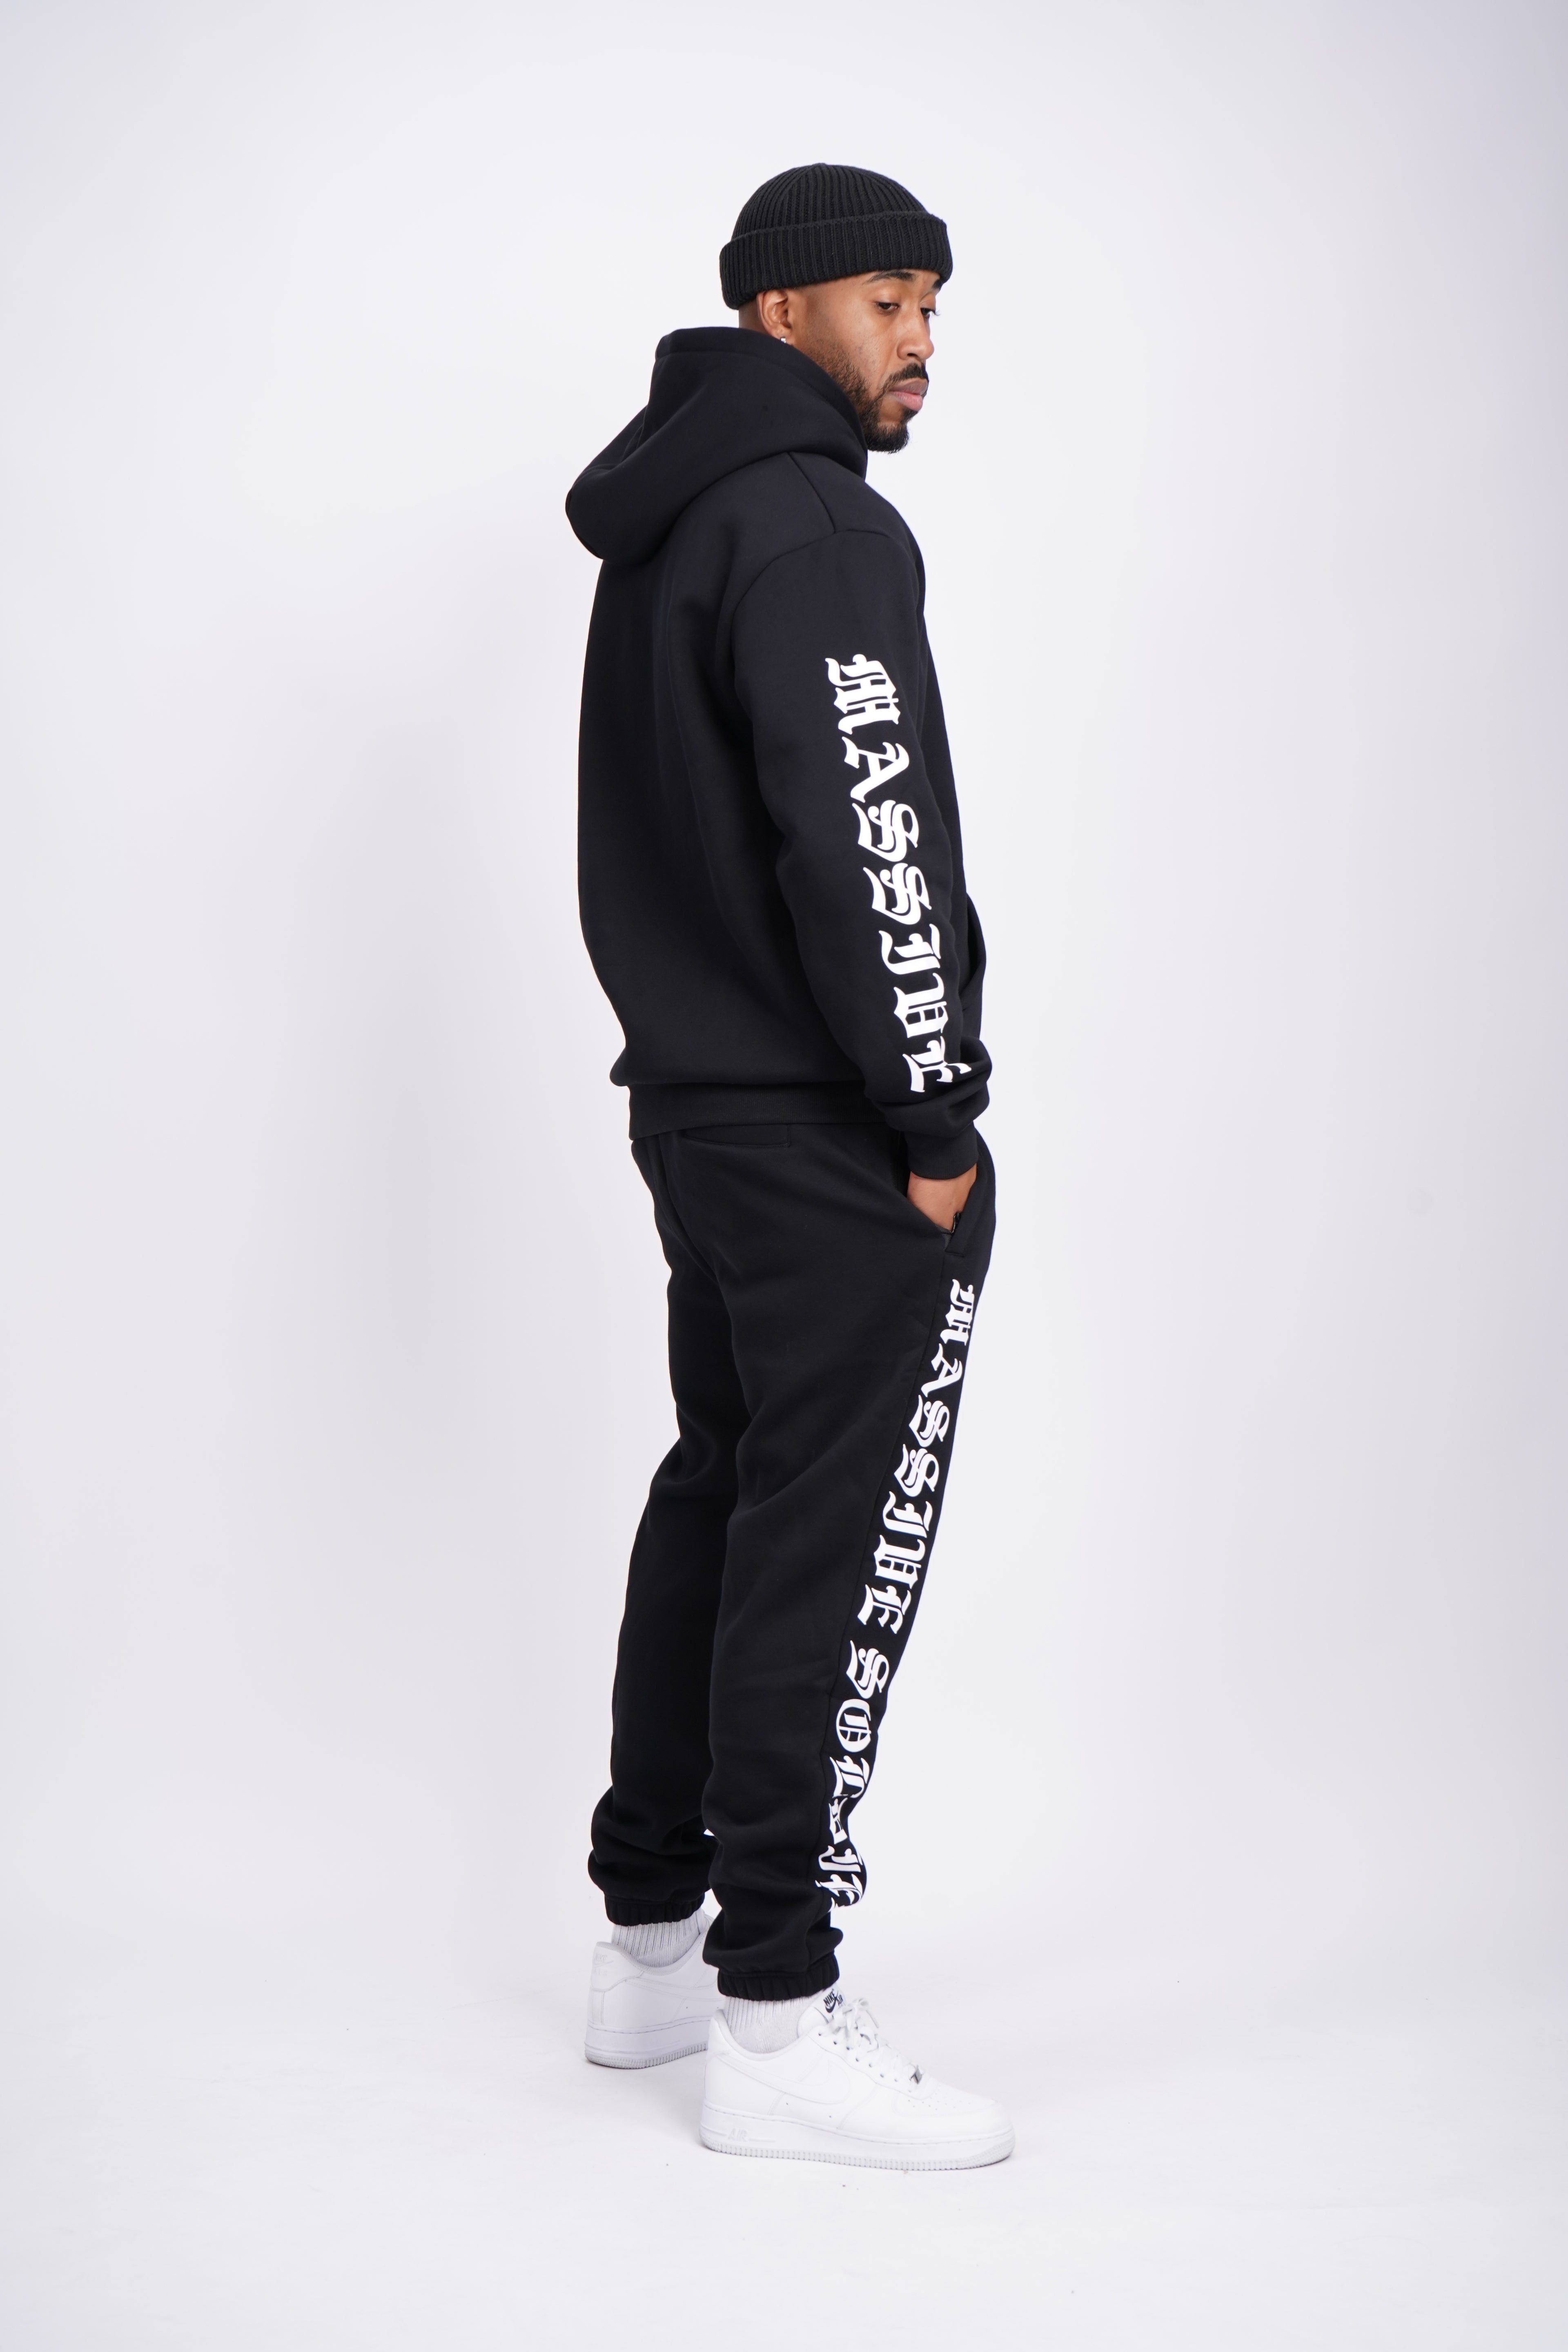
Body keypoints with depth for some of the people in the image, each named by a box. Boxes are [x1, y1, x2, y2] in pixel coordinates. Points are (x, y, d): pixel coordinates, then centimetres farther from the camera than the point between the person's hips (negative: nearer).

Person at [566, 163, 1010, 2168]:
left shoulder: (655, 530, 16)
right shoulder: (816, 527, -14)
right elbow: (860, 845, -21)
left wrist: (770, 1066, 16)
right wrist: (938, 1121, -15)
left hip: (698, 1099, 10)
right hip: (835, 1137, -10)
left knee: (721, 1498, 17)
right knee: (835, 1549, -5)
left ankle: (652, 1943, 26)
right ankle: (776, 2029, 0)